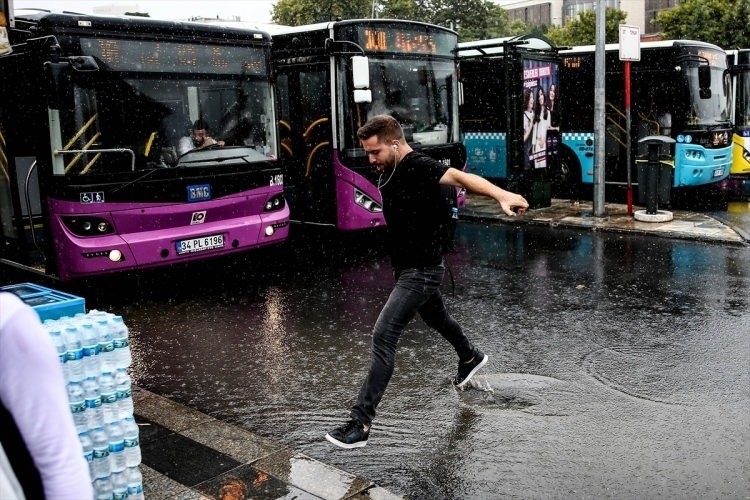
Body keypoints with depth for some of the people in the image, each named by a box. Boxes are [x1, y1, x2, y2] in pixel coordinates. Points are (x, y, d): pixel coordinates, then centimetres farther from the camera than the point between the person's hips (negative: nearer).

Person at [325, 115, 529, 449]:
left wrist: (501, 195, -56)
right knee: (435, 317, 31)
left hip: (421, 271, -10)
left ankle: (361, 424, -12)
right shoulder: (389, 172, 4)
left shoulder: (419, 168, -23)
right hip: (405, 267, 10)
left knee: (383, 337, -16)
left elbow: (459, 177, -40)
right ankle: (470, 358, 61)